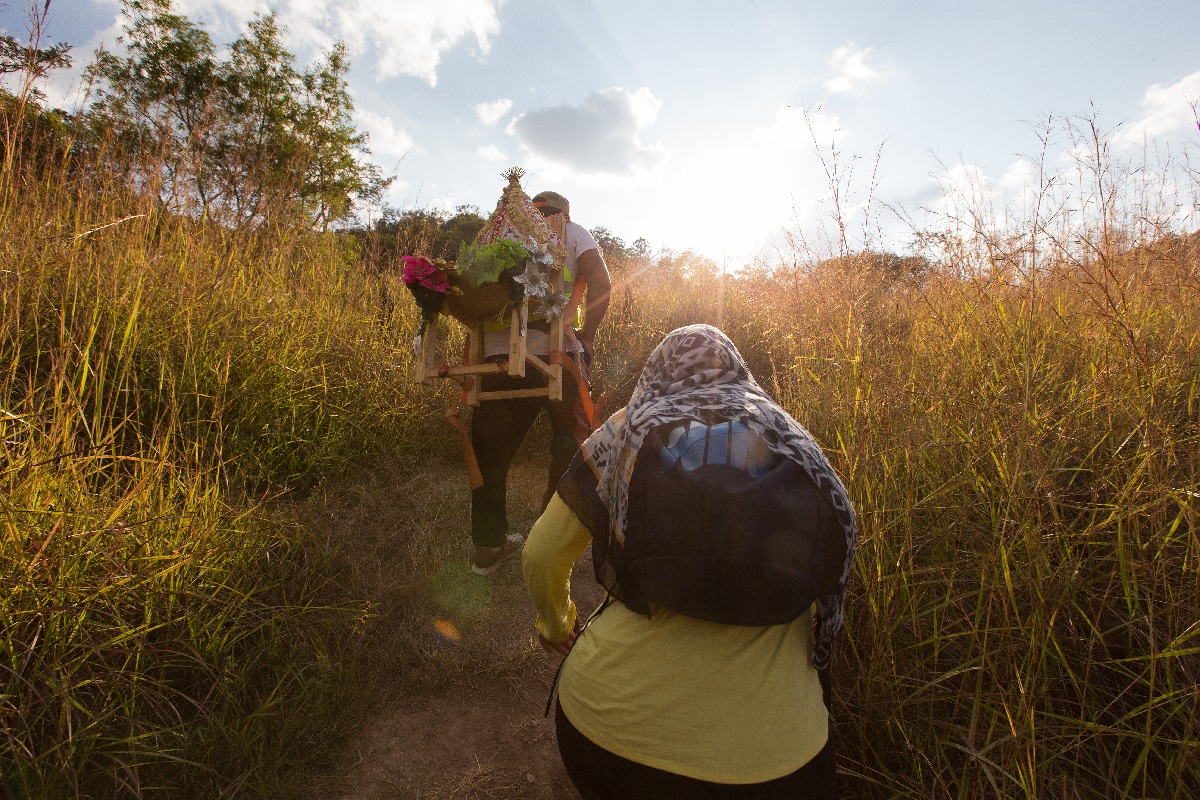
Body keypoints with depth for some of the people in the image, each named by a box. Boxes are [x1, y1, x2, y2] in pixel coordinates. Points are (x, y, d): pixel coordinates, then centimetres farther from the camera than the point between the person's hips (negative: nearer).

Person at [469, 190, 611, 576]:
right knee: (571, 443, 13)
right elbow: (600, 282, -3)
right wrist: (587, 337, 0)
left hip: (497, 351, 4)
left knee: (490, 449, 14)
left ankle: (488, 546, 23)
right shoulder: (572, 231, 15)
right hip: (552, 352, -3)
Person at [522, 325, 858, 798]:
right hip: (768, 747, 2)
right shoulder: (794, 445, 0)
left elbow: (542, 556, 0)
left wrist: (556, 627, 21)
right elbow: (836, 567, 14)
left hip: (609, 723, -1)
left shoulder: (626, 433, -6)